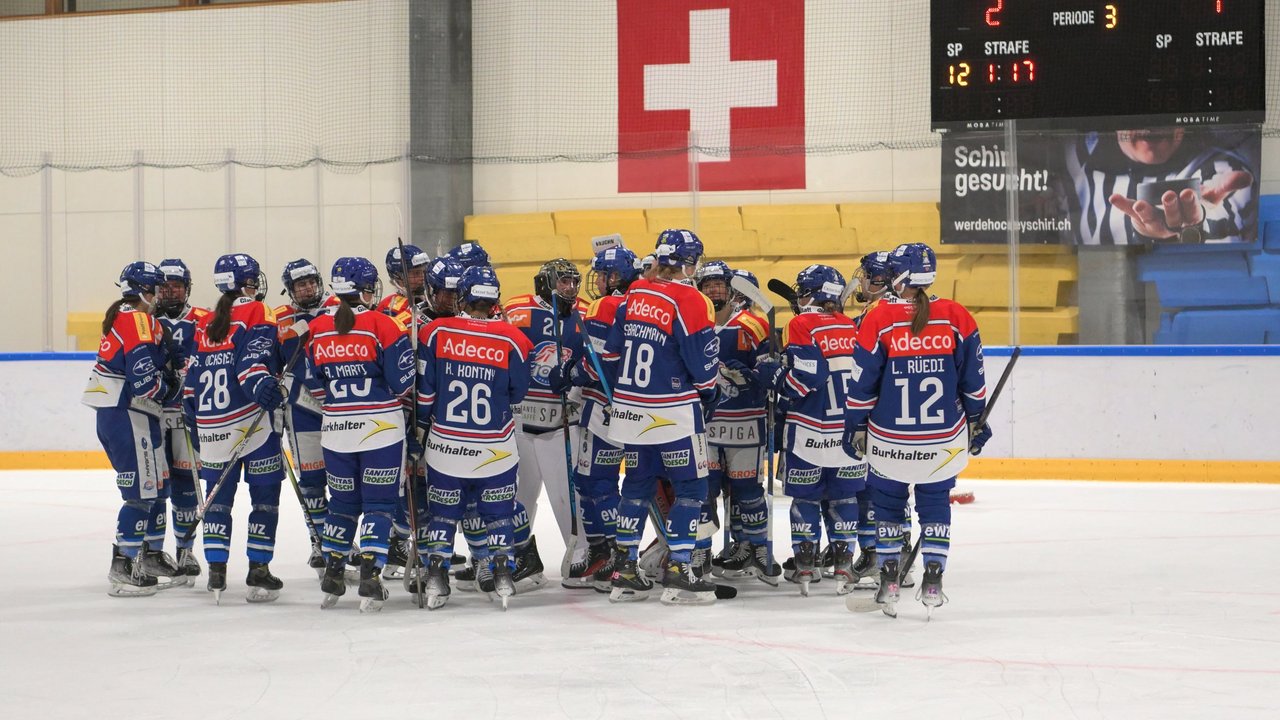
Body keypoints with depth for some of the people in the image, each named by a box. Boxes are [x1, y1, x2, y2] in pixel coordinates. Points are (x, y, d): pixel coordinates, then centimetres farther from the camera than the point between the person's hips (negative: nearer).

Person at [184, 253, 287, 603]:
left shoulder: (205, 323, 15)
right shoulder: (256, 313, -2)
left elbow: (193, 372, 17)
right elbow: (254, 354, -20)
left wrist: (191, 407, 26)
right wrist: (262, 384, -33)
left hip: (211, 426, 6)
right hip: (252, 420, -6)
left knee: (218, 496, 11)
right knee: (265, 495, 2)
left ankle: (216, 571, 8)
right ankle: (258, 571, 0)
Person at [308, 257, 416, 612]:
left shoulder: (317, 329, 3)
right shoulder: (382, 324, -11)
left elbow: (313, 384, 10)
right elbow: (403, 381, -11)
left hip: (336, 430, 4)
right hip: (381, 427, -4)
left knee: (343, 502, 17)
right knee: (379, 503, 2)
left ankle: (333, 573, 18)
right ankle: (370, 576, -7)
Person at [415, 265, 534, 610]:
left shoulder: (435, 333, -9)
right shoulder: (511, 339, -10)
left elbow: (423, 389, -3)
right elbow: (518, 393, 0)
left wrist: (423, 423, 13)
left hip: (446, 443, 1)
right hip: (496, 448, -1)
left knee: (444, 509, 13)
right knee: (498, 510, 13)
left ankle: (436, 576, 10)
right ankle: (502, 574, 7)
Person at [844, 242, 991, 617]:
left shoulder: (878, 319, -9)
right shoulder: (957, 318, -4)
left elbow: (862, 383, -5)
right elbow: (973, 378, 2)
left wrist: (856, 428, 6)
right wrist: (976, 420, 14)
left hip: (889, 438, -1)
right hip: (944, 439, 1)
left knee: (887, 502, 15)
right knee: (936, 503, 15)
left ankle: (888, 580, 14)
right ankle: (933, 579, 9)